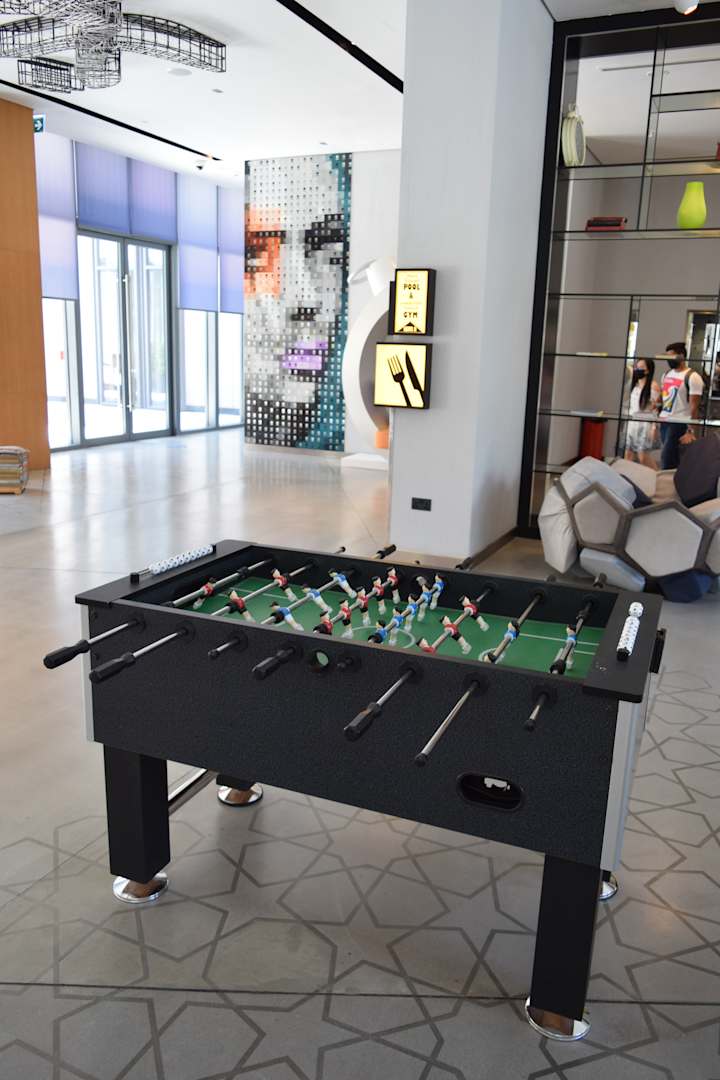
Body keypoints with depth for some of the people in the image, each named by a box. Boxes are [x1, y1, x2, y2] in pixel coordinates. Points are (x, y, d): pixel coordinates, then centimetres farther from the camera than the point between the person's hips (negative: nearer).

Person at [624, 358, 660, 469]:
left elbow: (655, 408, -12)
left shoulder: (653, 386, -9)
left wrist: (654, 427, -17)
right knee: (628, 454, 5)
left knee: (643, 455, -9)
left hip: (645, 424, -7)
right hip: (632, 423, 7)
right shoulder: (634, 384, 13)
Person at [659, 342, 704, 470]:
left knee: (666, 460, -11)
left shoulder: (692, 377, -10)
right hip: (664, 422, 7)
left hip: (679, 424, -7)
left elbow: (694, 407, -12)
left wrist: (690, 432, -16)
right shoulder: (667, 374, 14)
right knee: (673, 459, 11)